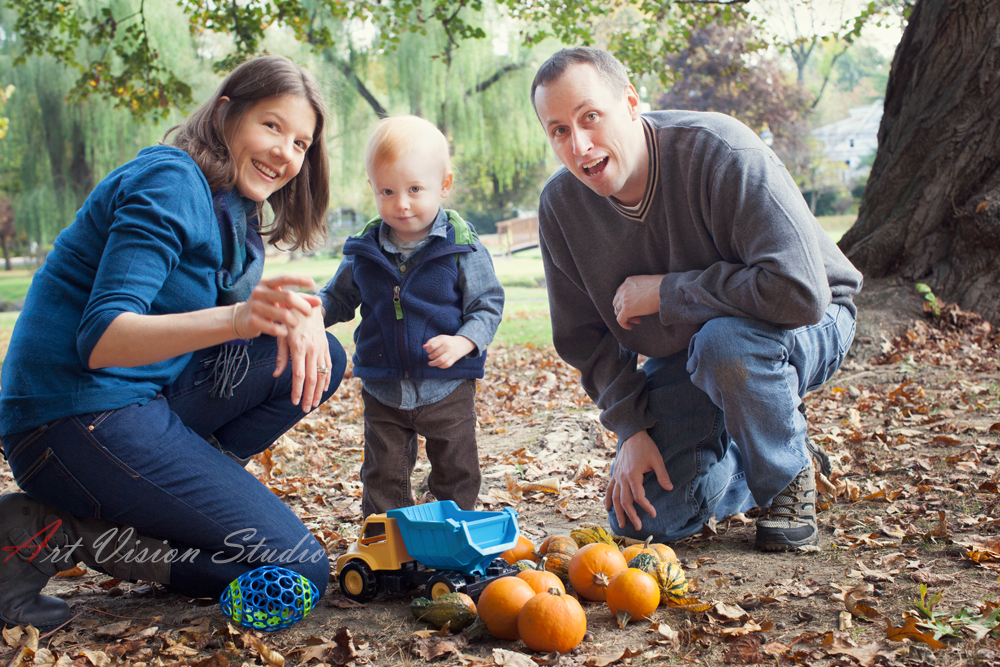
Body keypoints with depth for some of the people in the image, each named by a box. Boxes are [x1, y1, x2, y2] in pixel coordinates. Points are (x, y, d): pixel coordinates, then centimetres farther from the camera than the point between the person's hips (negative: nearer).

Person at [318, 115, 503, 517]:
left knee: (456, 472, 12)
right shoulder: (364, 251, -2)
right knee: (384, 474, 13)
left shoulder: (462, 247, -11)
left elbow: (488, 304, -7)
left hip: (447, 388, -2)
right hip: (383, 390, 3)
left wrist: (462, 341, -25)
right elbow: (338, 298, 11)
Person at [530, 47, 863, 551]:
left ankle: (790, 475, -9)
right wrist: (632, 428, -11)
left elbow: (799, 291, -38)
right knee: (642, 519, -7)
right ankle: (745, 467, 23)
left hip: (805, 328, -4)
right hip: (683, 356, 5)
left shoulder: (720, 151, -29)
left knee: (724, 343, -40)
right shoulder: (561, 205, -12)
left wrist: (665, 292, -29)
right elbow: (585, 336, -1)